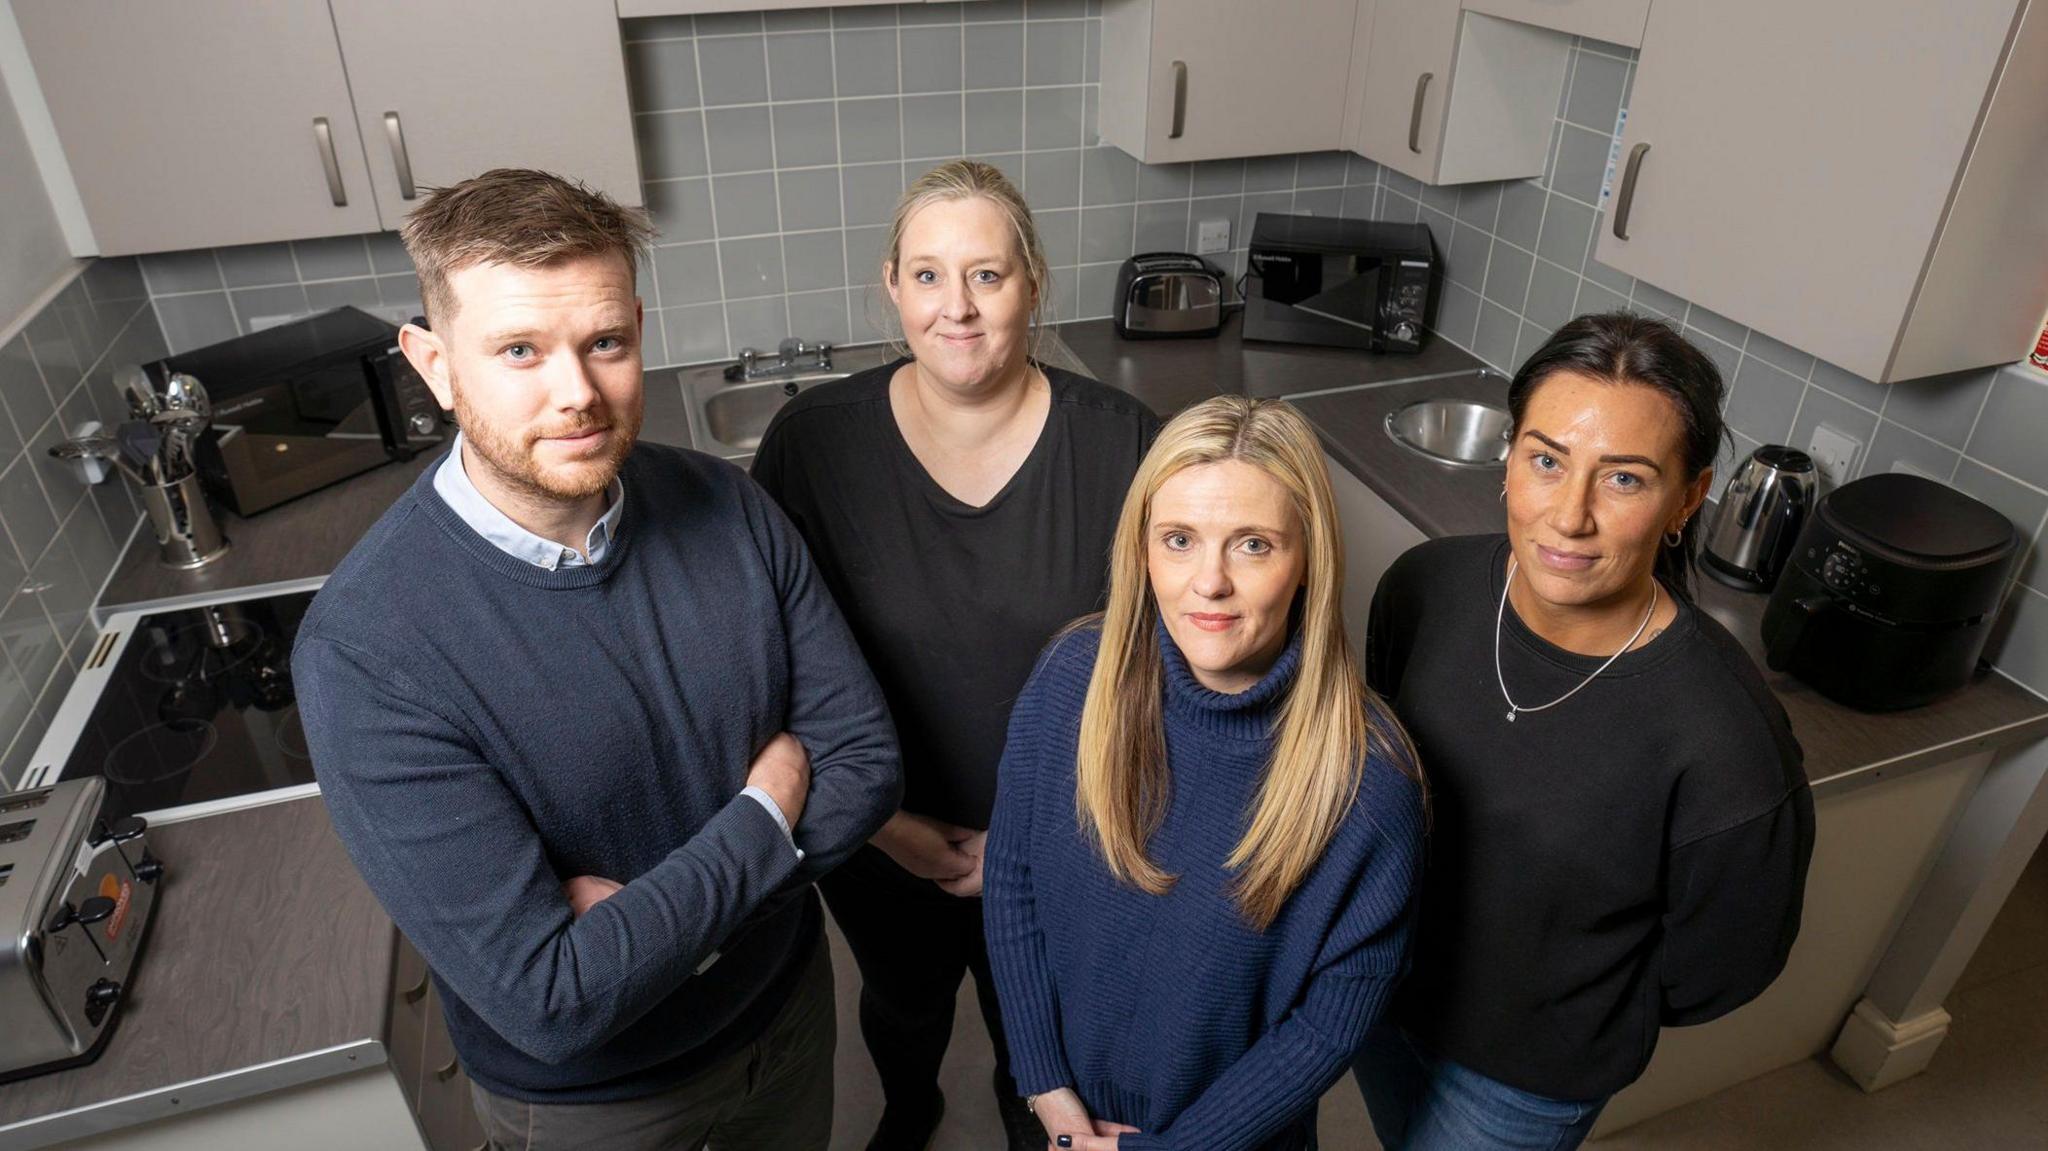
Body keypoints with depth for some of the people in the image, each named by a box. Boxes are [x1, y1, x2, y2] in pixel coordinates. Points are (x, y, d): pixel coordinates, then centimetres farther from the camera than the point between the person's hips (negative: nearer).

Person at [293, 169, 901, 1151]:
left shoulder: (727, 507, -17)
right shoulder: (363, 651, -28)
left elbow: (866, 759, -12)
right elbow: (548, 1001, -30)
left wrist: (638, 912, -22)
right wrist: (767, 811, -21)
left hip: (788, 996, 4)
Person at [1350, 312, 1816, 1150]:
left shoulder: (1728, 748, -34)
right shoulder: (1425, 585, -21)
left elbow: (1715, 972, -15)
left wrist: (1572, 1022, -4)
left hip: (1521, 1081, -4)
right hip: (1379, 983, 4)